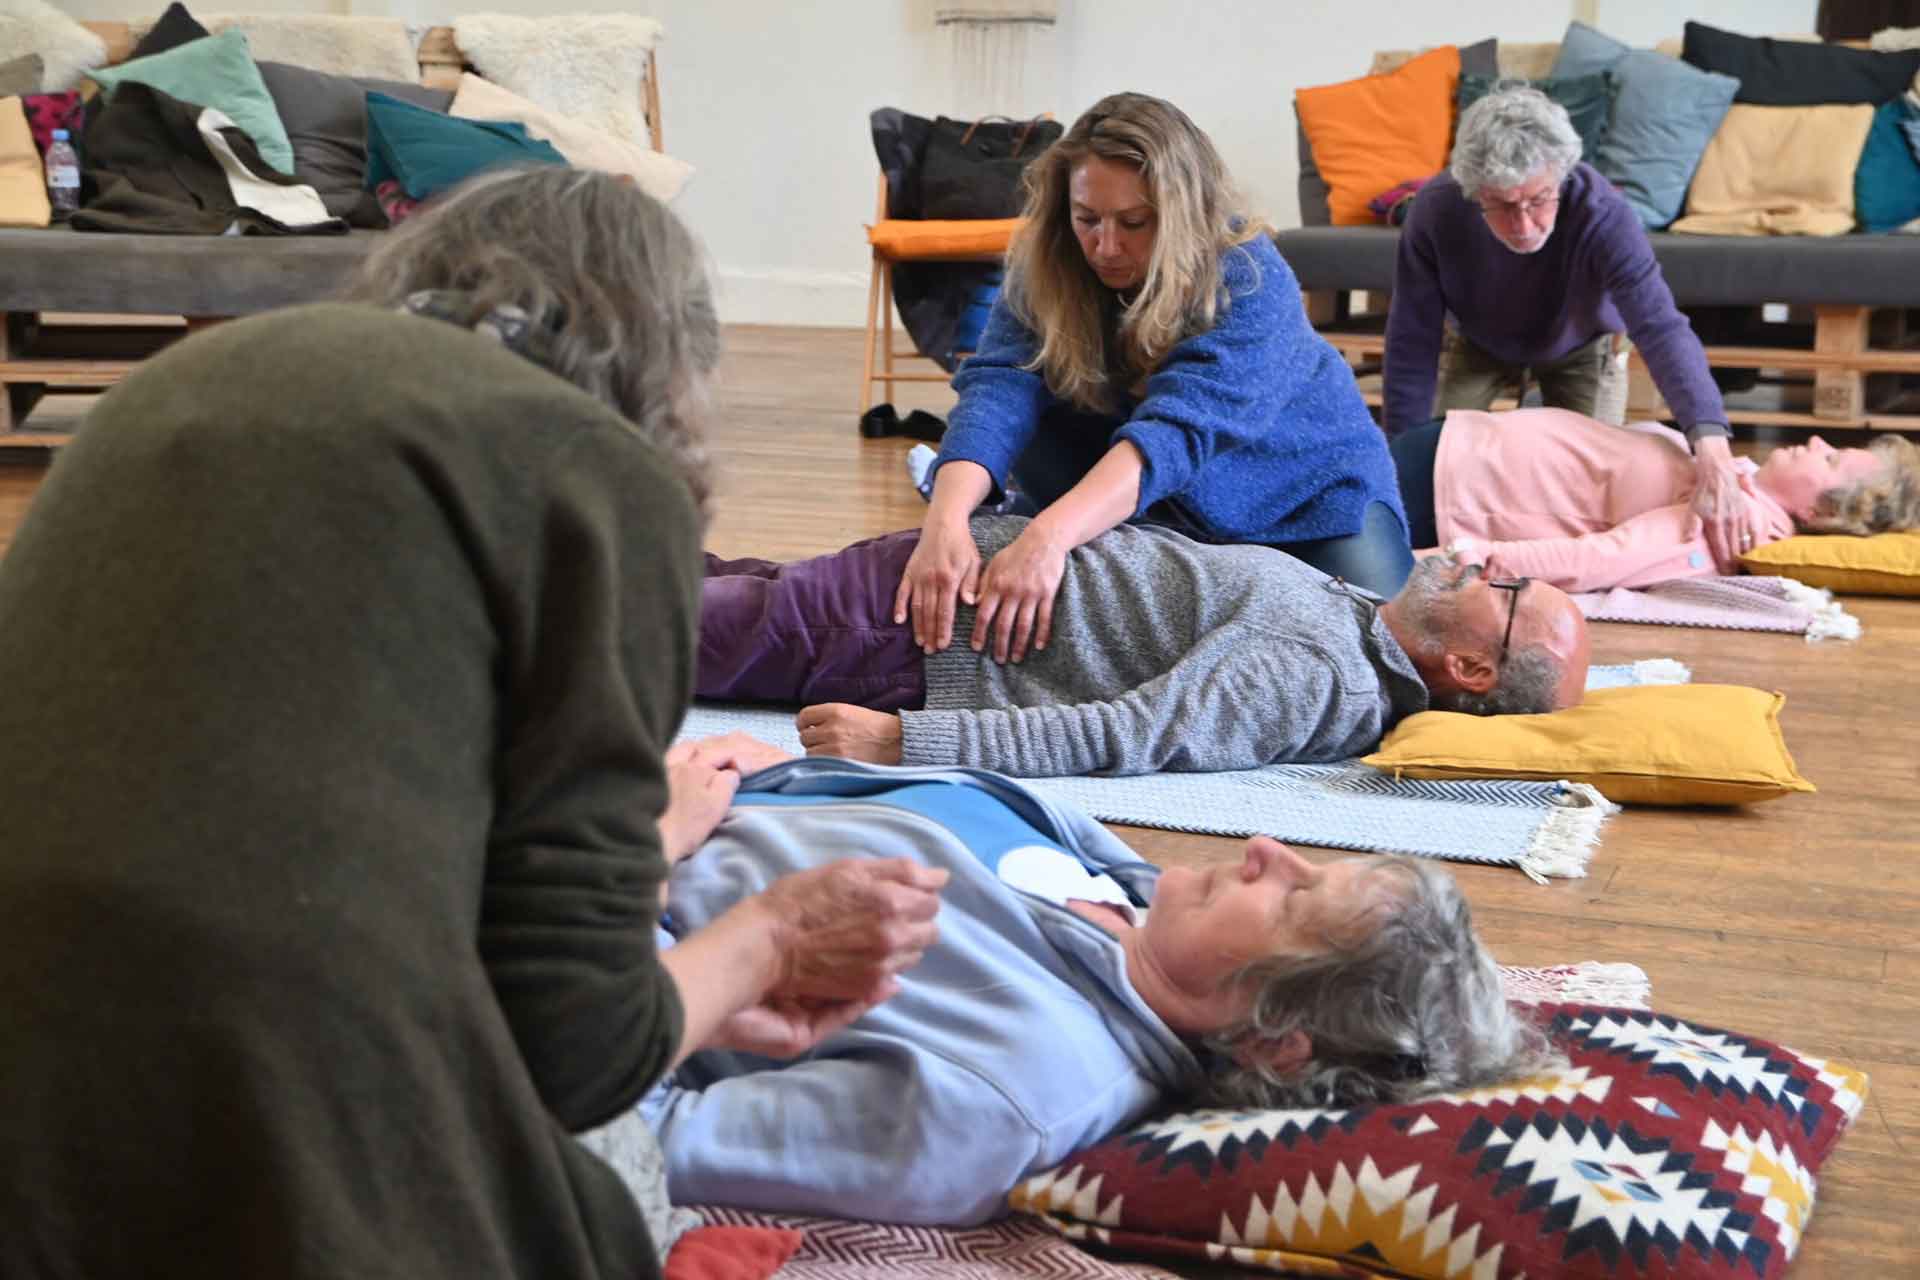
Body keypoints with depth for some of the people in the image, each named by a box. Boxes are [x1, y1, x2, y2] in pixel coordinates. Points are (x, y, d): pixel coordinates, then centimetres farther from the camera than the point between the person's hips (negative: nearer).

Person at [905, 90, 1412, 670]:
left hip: (1307, 495, -2)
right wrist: (945, 521, -57)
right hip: (1165, 514, 2)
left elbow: (1177, 427, -47)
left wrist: (1049, 535, -63)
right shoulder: (1044, 274, -20)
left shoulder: (1248, 280, -32)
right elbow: (998, 391, -36)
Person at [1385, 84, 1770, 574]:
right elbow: (1411, 348, -29)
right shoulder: (1436, 211, -37)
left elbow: (1662, 328, -54)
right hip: (1478, 343, 1)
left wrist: (1713, 455, -68)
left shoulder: (1603, 215, -41)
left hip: (1577, 346, 0)